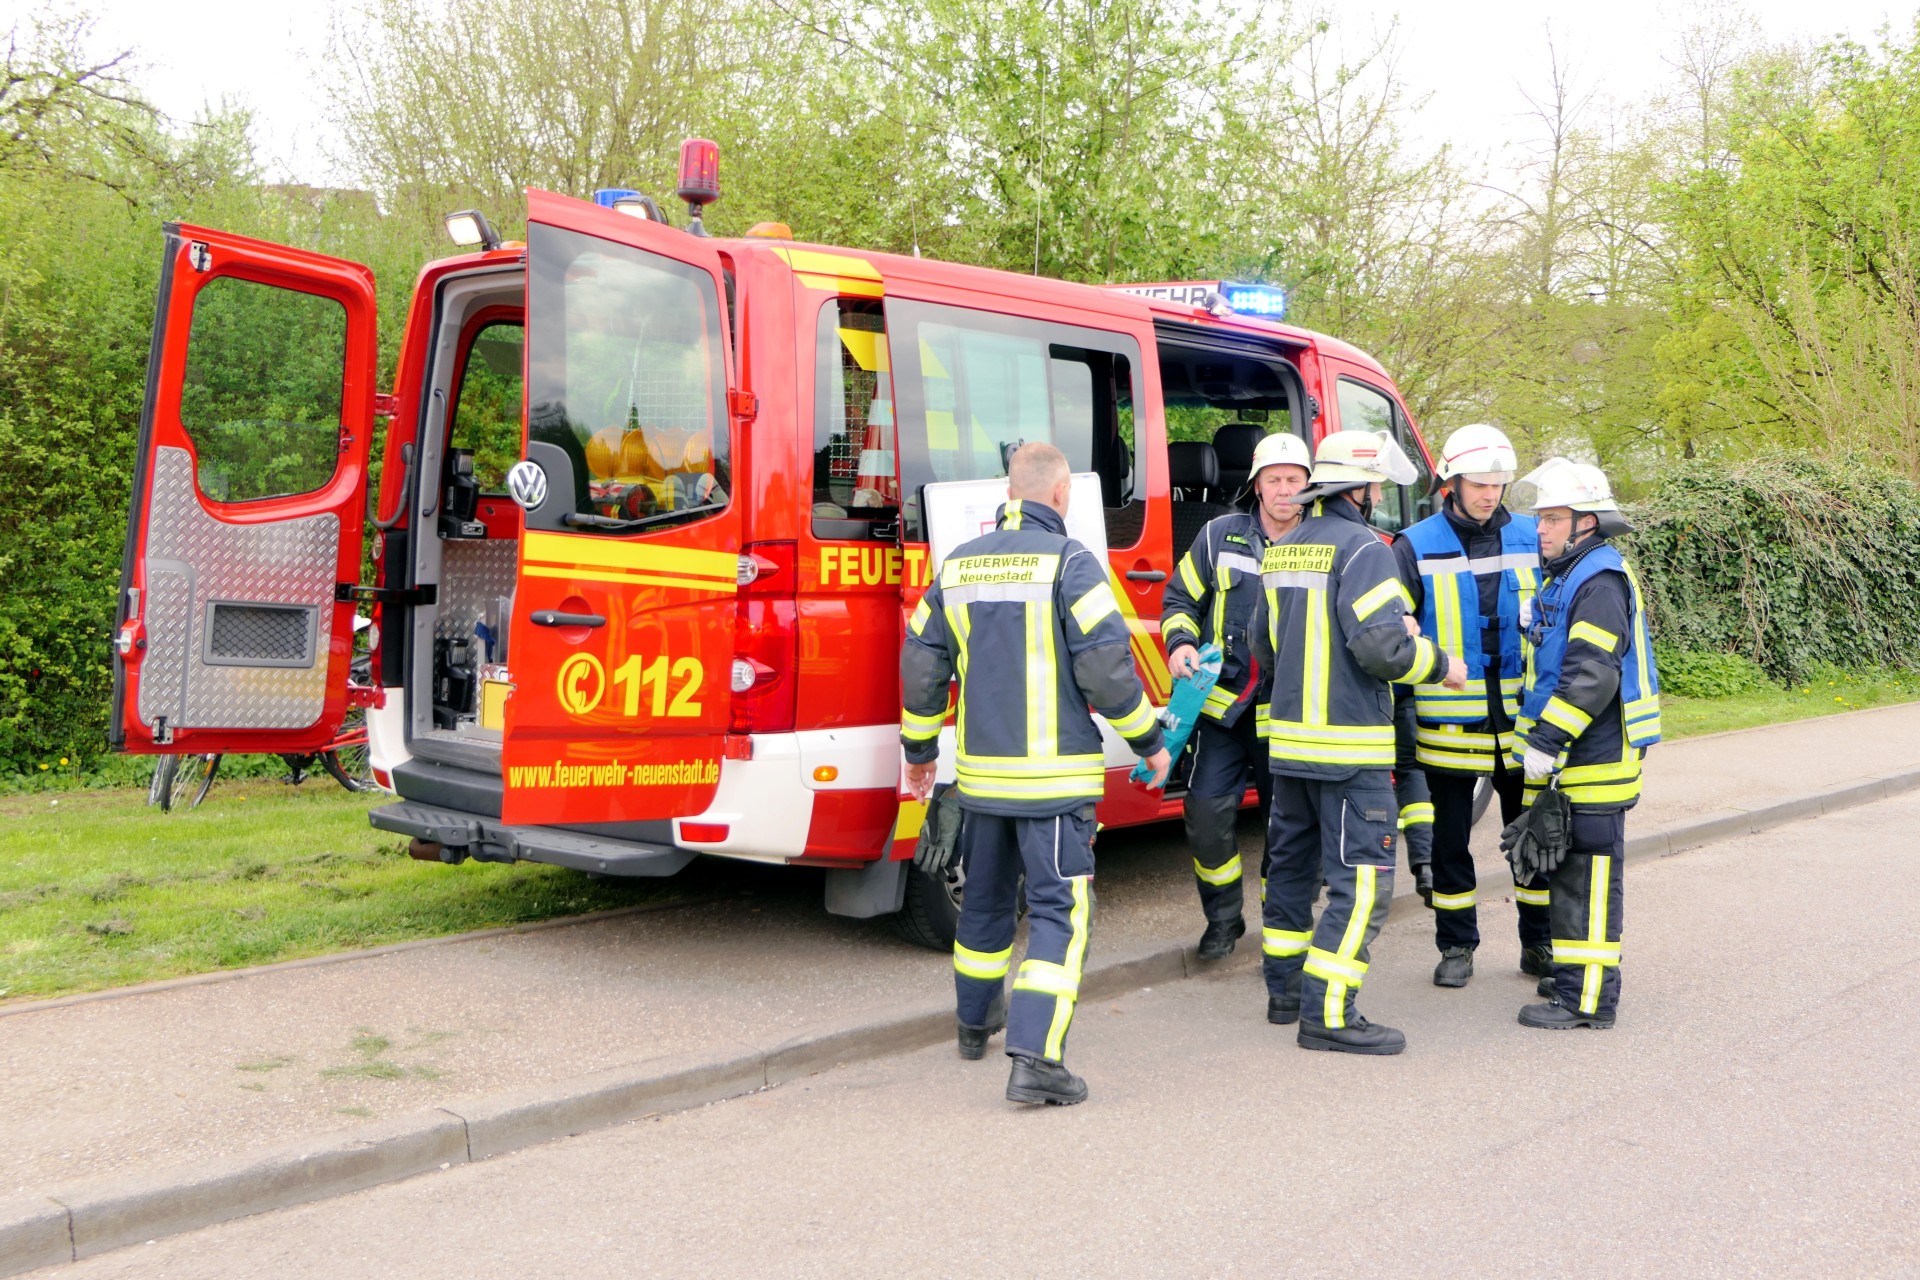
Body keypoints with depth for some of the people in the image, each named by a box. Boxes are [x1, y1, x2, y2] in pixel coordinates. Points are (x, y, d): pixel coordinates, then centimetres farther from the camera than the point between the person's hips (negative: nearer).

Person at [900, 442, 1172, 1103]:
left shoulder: (959, 565, 7)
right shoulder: (1069, 562, -10)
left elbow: (921, 665, 10)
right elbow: (1106, 668, -15)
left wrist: (919, 751, 22)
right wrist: (1149, 742, -1)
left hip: (980, 771, 6)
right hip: (1054, 774, -6)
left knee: (985, 898, 22)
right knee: (1058, 909, -3)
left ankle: (976, 1022, 40)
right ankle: (1034, 1057, -13)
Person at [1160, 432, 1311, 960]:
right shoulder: (1220, 536, 3)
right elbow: (1180, 598, 11)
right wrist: (1180, 644, -7)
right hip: (1223, 705, 0)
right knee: (1207, 812, -7)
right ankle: (1223, 919, 15)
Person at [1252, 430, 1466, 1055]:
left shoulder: (1282, 550, 13)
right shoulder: (1362, 548, -13)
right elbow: (1382, 646, -21)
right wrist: (1438, 664, -4)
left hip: (1289, 738, 9)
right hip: (1349, 746, -9)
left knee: (1292, 863, 18)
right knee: (1361, 877, -4)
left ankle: (1286, 991, 28)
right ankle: (1328, 1013, -6)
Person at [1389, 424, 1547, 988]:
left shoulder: (1531, 538, 4)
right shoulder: (1417, 546, -2)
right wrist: (1401, 704, -6)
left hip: (1521, 720, 2)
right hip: (1448, 724, -1)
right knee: (1450, 839, 8)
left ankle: (1539, 943, 25)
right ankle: (1456, 947, 22)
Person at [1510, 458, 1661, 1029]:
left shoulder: (1600, 581, -16)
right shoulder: (1565, 576, 17)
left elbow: (1591, 676, -24)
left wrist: (1546, 740, -23)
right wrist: (1539, 739, 22)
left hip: (1593, 763, -10)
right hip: (1566, 760, 10)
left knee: (1587, 873, -6)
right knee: (1567, 868, 18)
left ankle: (1588, 997, -1)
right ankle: (1575, 974, 29)